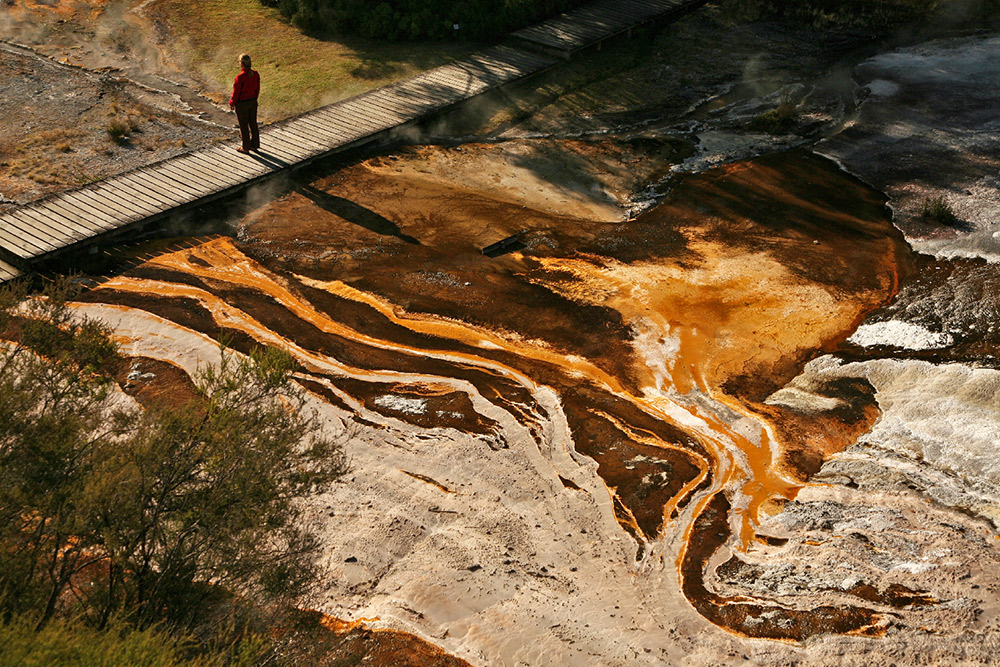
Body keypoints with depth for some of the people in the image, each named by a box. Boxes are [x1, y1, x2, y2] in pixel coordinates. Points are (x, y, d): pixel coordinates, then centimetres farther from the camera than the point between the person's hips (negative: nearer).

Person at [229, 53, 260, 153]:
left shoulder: (240, 77, -27)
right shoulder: (255, 74, -7)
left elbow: (236, 92, -17)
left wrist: (231, 103, -1)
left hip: (242, 104, -6)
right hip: (253, 102, 6)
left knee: (244, 126, 9)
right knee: (253, 123, 19)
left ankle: (246, 147, 21)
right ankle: (255, 145, 31)